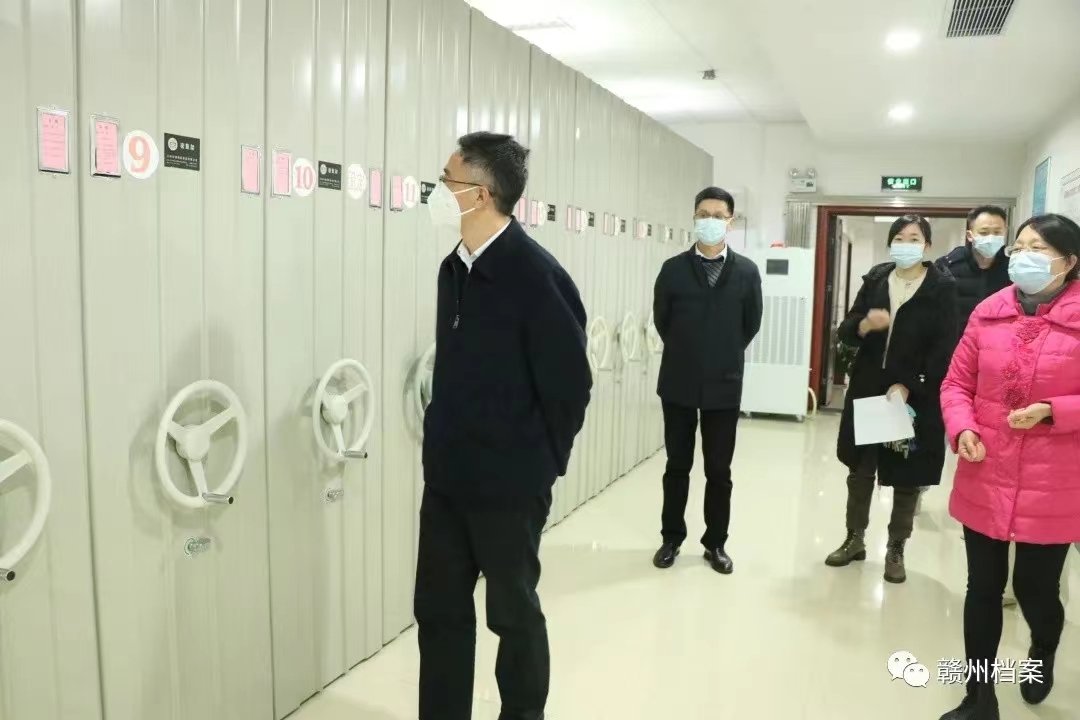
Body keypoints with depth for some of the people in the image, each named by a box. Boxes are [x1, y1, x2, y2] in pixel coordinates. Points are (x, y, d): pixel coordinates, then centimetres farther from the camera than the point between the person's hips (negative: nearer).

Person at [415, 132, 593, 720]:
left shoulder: (536, 276, -19)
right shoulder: (453, 269, 5)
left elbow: (570, 384, -16)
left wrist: (542, 463, -5)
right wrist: (442, 447, 12)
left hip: (509, 483, -7)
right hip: (445, 476, 7)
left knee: (513, 612, 12)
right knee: (438, 608, 16)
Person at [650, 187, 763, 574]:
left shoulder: (747, 272, -1)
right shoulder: (673, 269, -2)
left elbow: (751, 325, 7)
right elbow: (661, 320, 6)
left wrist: (726, 356, 10)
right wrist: (685, 352, 11)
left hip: (724, 385, 0)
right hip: (678, 383, 0)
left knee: (719, 471, 8)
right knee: (677, 467, 10)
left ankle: (716, 543, 23)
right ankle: (672, 538, 24)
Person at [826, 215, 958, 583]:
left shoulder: (942, 286, -4)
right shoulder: (875, 279, 5)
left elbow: (943, 349, -9)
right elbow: (845, 332, 3)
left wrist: (907, 386, -18)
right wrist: (865, 324, -19)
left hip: (916, 395, -3)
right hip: (867, 388, 3)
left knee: (906, 475, 6)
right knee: (860, 467, 11)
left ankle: (896, 549, 21)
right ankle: (854, 539, 26)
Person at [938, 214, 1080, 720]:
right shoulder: (988, 312, 2)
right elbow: (957, 384, 5)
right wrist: (961, 429, -11)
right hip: (984, 481, 3)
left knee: (1035, 588, 10)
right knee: (983, 589, 10)